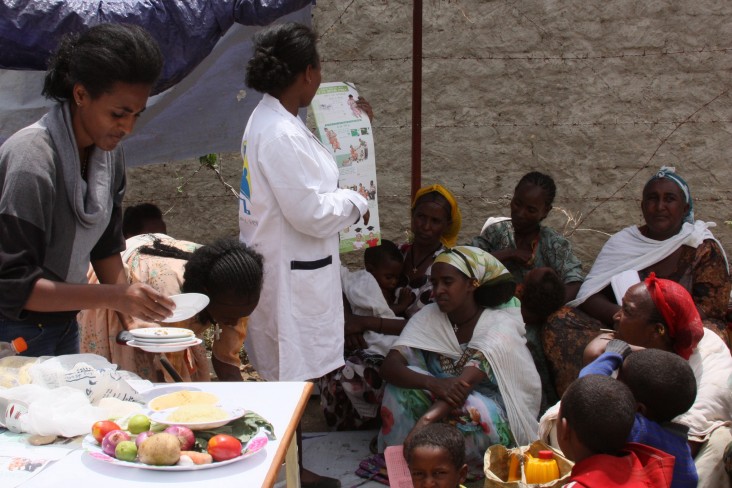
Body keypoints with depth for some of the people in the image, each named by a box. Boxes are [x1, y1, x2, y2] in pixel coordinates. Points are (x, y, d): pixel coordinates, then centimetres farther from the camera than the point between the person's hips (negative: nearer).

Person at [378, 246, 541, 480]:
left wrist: (418, 429, -48)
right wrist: (432, 383, -41)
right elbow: (389, 366, -19)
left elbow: (465, 383, -33)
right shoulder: (429, 317, -5)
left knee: (470, 409, -37)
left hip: (498, 417, -4)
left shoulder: (500, 324, -18)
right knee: (405, 379, -22)